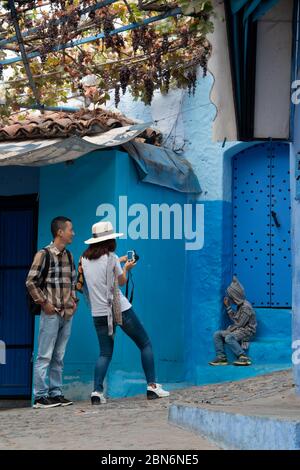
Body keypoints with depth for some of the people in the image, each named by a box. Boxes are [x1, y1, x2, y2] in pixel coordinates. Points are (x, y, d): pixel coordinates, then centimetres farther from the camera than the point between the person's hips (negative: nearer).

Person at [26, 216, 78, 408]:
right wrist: (44, 302, -11)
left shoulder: (69, 256, 13)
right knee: (45, 356, -4)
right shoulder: (44, 255, -8)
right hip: (51, 313, -7)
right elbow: (31, 282, -10)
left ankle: (56, 393, 15)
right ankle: (40, 396, -1)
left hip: (67, 313, 7)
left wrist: (74, 301, 12)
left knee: (59, 357, 10)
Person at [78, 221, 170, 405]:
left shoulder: (85, 259, 5)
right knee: (145, 344, 9)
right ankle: (152, 386, 5)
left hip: (99, 313, 5)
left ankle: (97, 392, -8)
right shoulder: (110, 257, -9)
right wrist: (126, 268, 22)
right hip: (121, 309, -5)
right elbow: (122, 281, 4)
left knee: (105, 353, 10)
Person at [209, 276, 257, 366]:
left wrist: (230, 329, -10)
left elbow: (240, 324, -18)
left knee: (228, 338, -35)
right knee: (217, 334, -3)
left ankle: (243, 357, -30)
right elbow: (234, 318, 16)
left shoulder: (246, 307, -17)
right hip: (238, 330, 10)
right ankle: (221, 357, -12)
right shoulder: (240, 305, 13)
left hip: (246, 331, -10)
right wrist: (228, 307, 15)